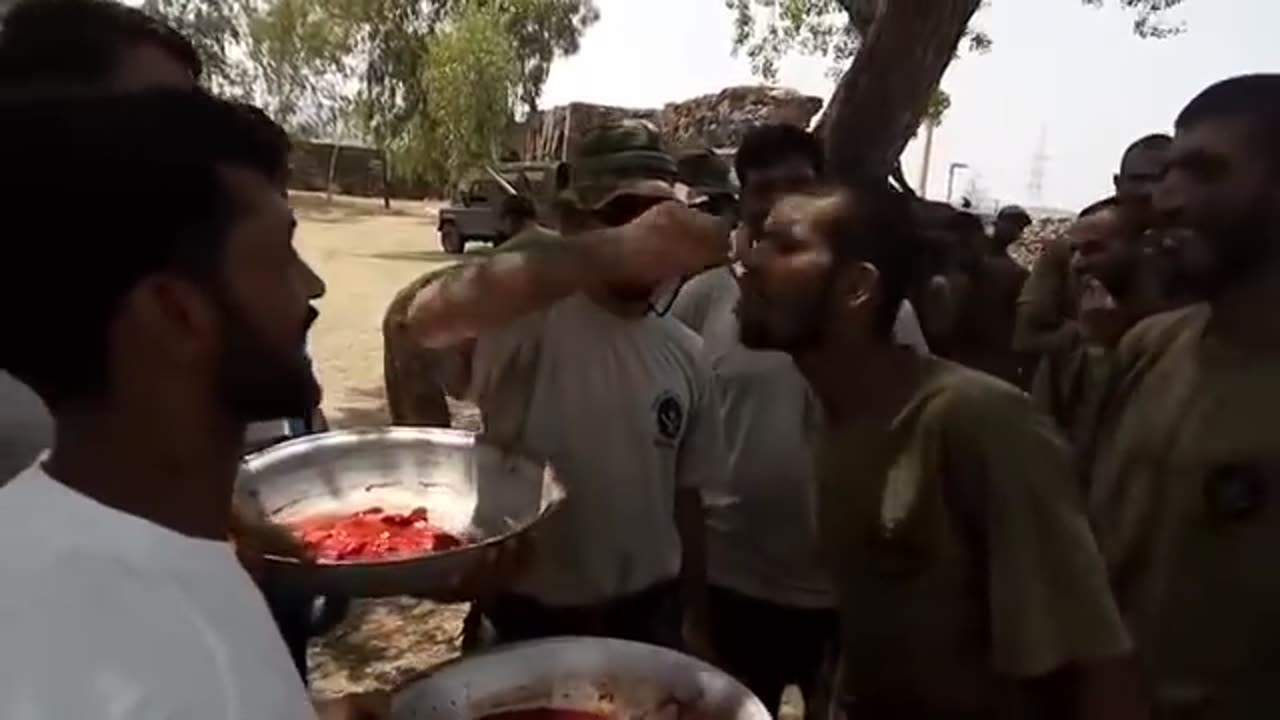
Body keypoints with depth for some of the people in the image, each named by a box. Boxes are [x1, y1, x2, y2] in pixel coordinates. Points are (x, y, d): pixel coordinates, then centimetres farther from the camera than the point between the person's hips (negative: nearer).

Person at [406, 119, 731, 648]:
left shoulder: (684, 354, -1)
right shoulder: (528, 316, -17)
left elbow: (687, 495, 8)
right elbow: (430, 315, -40)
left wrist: (697, 622, 12)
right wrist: (616, 250, -51)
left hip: (649, 618, 5)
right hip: (530, 623, -4)